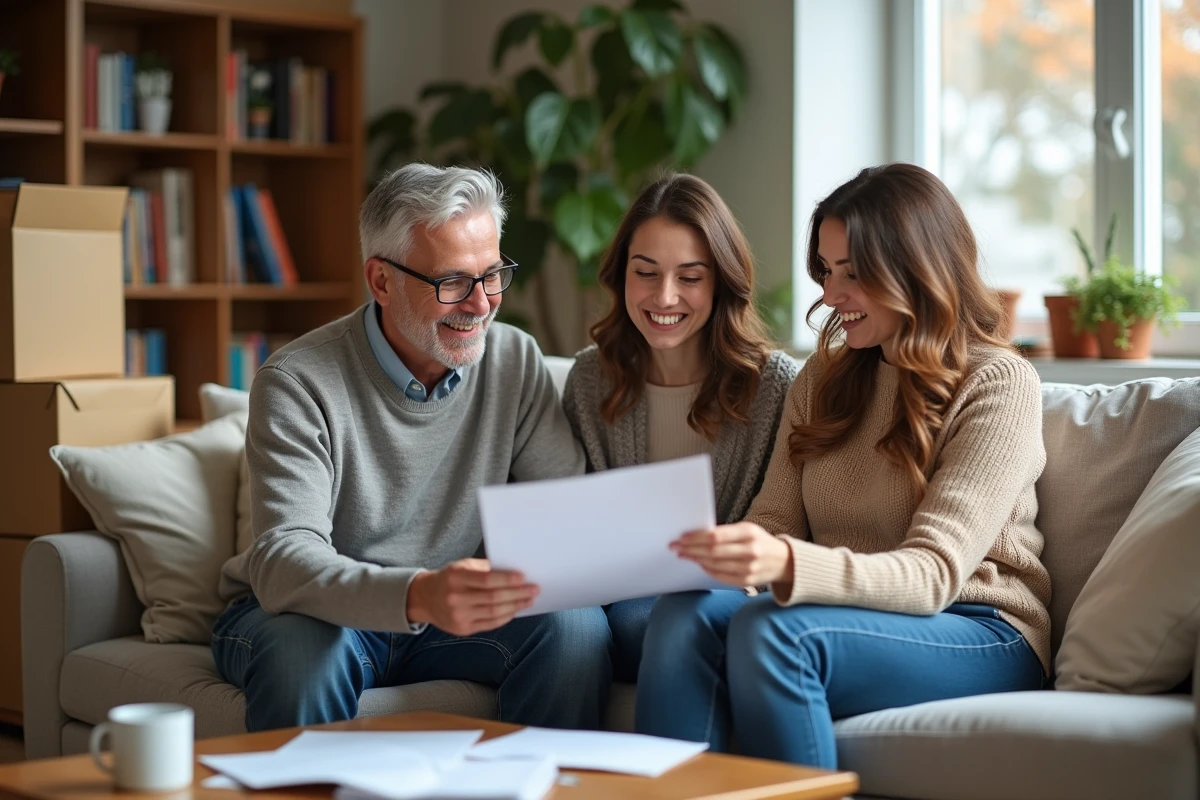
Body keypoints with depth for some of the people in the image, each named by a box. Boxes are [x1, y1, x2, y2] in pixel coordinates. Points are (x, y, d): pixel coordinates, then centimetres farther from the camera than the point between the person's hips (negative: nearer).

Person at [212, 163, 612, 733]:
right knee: (303, 649, -36)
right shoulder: (298, 383, -18)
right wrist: (418, 595, -49)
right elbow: (282, 562, -30)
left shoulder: (515, 362, -2)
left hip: (445, 616, 4)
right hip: (318, 613, -3)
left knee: (576, 623, -22)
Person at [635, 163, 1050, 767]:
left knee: (770, 628, -32)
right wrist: (708, 546, -19)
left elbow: (932, 574, -17)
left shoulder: (998, 384, -7)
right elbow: (773, 522, 6)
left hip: (979, 636, -5)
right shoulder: (824, 377, 13)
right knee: (683, 616, -25)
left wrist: (788, 566, -34)